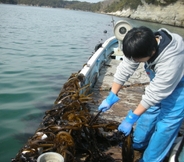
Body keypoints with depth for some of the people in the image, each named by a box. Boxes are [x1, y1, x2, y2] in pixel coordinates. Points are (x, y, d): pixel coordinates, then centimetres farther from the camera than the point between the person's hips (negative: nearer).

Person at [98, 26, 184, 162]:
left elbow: (154, 94, -34)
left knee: (165, 125, -4)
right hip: (159, 81, 7)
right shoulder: (144, 46, -25)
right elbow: (125, 69, -18)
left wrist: (131, 119, -26)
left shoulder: (171, 63, -43)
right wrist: (111, 97, -17)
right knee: (149, 111, 17)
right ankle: (138, 144, 39)